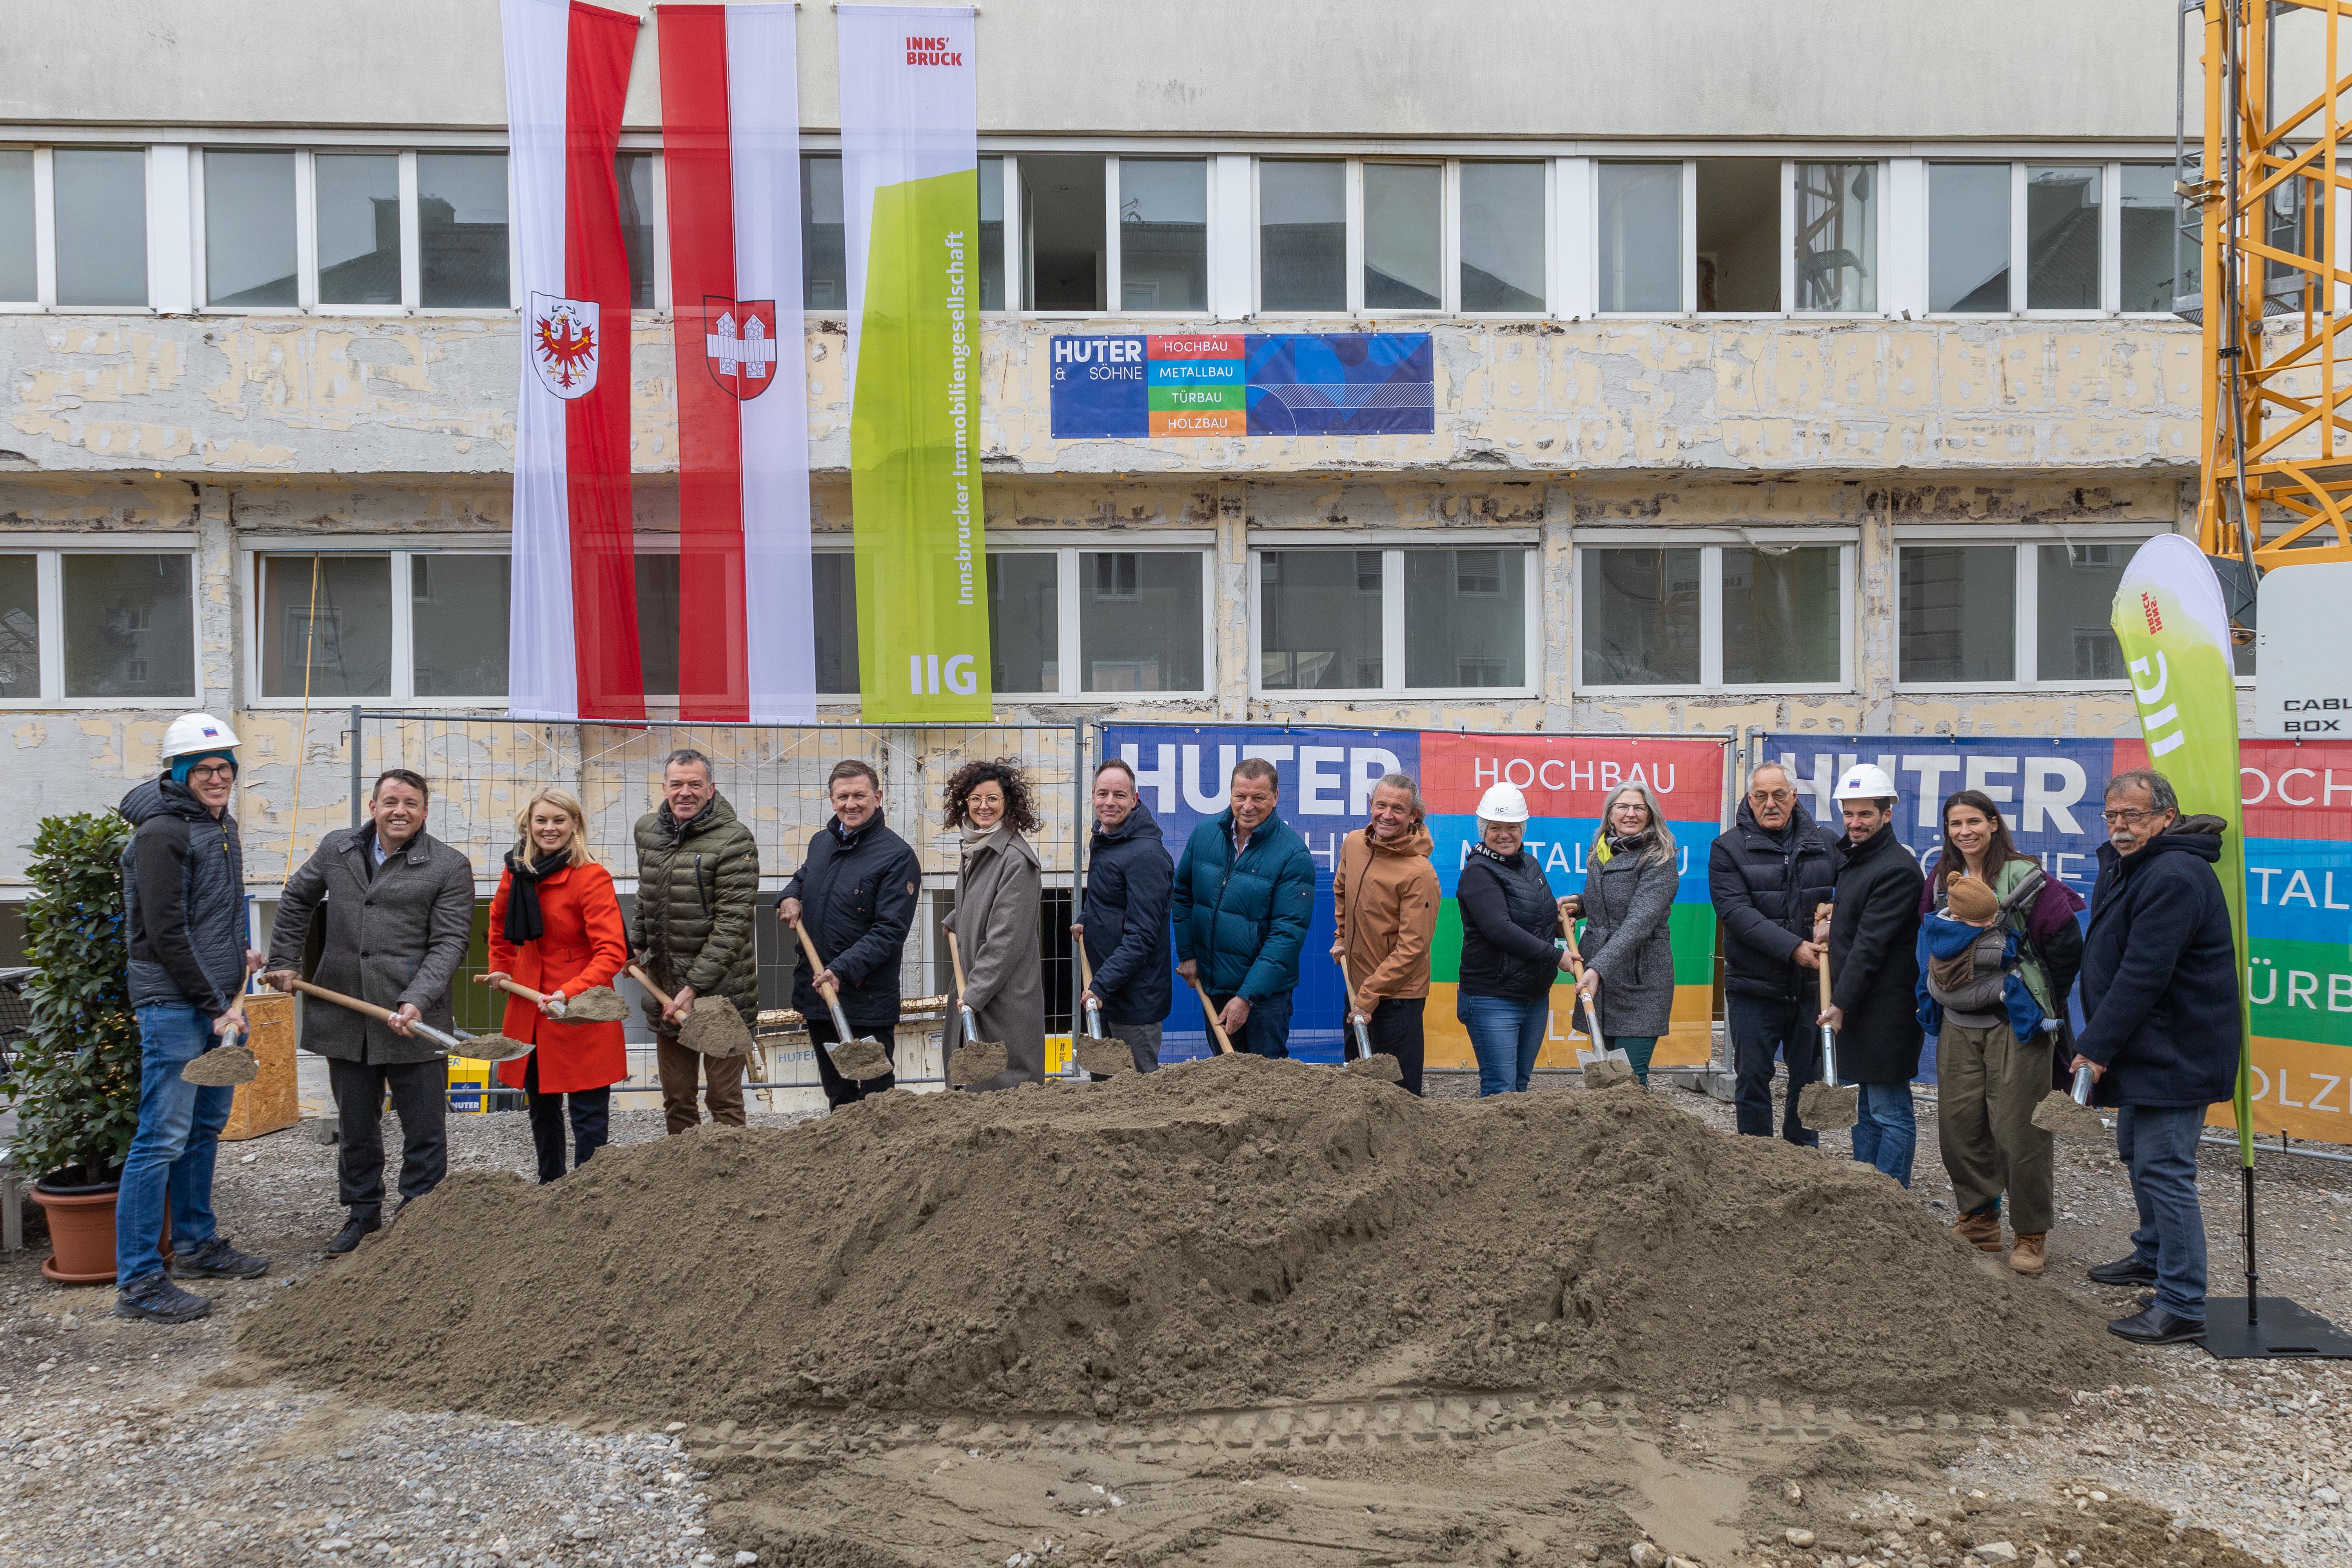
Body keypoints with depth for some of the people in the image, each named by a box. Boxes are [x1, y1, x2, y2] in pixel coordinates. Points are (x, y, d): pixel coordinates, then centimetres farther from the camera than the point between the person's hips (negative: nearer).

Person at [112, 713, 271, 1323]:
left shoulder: (221, 826, 14)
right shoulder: (163, 832, -14)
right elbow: (165, 932, -17)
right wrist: (216, 1004, -15)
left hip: (218, 1000, 9)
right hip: (175, 1004, -9)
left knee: (206, 1127, 17)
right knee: (163, 1138, -7)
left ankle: (197, 1245, 30)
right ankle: (138, 1282, -1)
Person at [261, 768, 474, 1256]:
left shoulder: (450, 867, -5)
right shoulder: (336, 849, 9)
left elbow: (449, 942, -9)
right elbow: (296, 901, 24)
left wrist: (417, 1001, -20)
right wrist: (284, 961, 17)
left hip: (415, 1021, -4)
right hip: (345, 1018, 4)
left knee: (424, 1130, 3)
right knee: (355, 1127, 16)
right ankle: (362, 1213, 31)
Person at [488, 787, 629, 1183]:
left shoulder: (592, 878, -16)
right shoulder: (517, 872, 4)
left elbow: (611, 952, -23)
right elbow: (499, 920, 27)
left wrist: (571, 993, -34)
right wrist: (501, 968, 19)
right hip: (530, 1007, 7)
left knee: (588, 1112, -5)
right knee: (541, 1105, 21)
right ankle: (550, 1185, 38)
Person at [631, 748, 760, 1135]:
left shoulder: (734, 840, -15)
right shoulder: (647, 829, 7)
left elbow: (731, 924, -18)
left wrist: (694, 988, -21)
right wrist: (637, 944, 22)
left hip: (720, 987, -6)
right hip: (664, 986, 6)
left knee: (725, 1101, 0)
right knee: (676, 1101, 15)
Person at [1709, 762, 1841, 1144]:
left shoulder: (1826, 843, 7)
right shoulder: (1728, 848, -3)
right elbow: (1735, 912, -14)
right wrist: (1792, 948, -21)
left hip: (1813, 985, 2)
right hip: (1754, 987, -2)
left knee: (1810, 1077, 11)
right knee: (1752, 1077, 4)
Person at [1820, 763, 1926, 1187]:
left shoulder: (1897, 869, -16)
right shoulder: (1850, 857, 15)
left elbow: (1871, 944, -20)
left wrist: (1842, 1003, -21)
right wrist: (1834, 914, 10)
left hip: (1884, 1009, -10)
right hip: (1853, 1005, 10)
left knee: (1890, 1113, -2)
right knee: (1864, 1108, 17)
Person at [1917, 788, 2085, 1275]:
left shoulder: (2024, 879, -9)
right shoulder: (1940, 882, 10)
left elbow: (2066, 943, -7)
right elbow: (1930, 941, 22)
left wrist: (2041, 1000, 1)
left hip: (2015, 1025, -6)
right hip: (1957, 1025, 6)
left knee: (2018, 1129, -4)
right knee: (1958, 1125, 6)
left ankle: (2031, 1234, 11)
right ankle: (1979, 1221, 23)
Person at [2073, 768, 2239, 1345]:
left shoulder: (2173, 877, -23)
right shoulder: (2127, 866, 13)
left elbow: (2142, 974, -27)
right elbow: (2110, 962, 19)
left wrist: (2096, 1047, -24)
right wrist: (2099, 1043, 14)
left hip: (2176, 1053, -11)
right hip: (2149, 1048, 11)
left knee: (2163, 1168, -10)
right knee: (2137, 1150, 24)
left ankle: (2181, 1306, -5)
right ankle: (2153, 1255, 42)